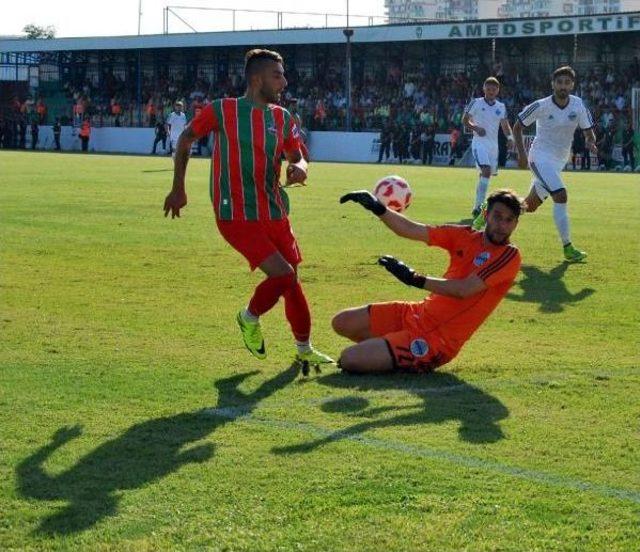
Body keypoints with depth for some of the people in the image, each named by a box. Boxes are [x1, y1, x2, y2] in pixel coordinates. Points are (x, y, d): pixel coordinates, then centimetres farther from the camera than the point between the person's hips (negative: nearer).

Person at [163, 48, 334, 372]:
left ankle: (304, 350, 28)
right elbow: (186, 138, 8)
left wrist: (299, 168, -16)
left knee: (291, 280, 10)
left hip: (274, 213, 6)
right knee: (283, 274, -18)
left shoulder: (282, 118, 7)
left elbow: (297, 158, 9)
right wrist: (178, 189, 9)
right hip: (236, 216, -6)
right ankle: (250, 319, 12)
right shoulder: (222, 111, -6)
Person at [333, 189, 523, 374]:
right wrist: (379, 209, -15)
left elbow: (464, 290, -25)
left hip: (438, 341, -7)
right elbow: (410, 230, 0)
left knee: (349, 359, -15)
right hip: (419, 313, 8)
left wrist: (415, 279, -28)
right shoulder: (464, 236, 5)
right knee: (342, 322, 8)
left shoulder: (509, 256, -15)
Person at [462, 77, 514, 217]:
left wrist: (510, 137, -4)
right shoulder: (476, 103, -3)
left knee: (486, 174, 13)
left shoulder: (501, 107, 9)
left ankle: (477, 206, 32)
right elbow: (465, 120, 1)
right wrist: (476, 128, -16)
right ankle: (478, 206, -25)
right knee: (486, 171, -24)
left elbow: (505, 125, 15)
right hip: (479, 143, -6)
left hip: (493, 144, 6)